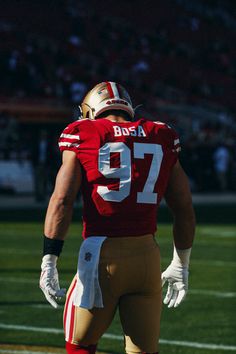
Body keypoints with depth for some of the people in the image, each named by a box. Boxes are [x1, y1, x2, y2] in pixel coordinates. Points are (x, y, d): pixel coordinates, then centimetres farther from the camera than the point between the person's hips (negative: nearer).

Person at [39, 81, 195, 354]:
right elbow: (184, 210, 15)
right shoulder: (162, 140, 12)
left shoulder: (82, 137, 3)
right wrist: (180, 265, 25)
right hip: (147, 256, 3)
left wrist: (49, 260, -7)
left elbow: (62, 201, -7)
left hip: (101, 256, -3)